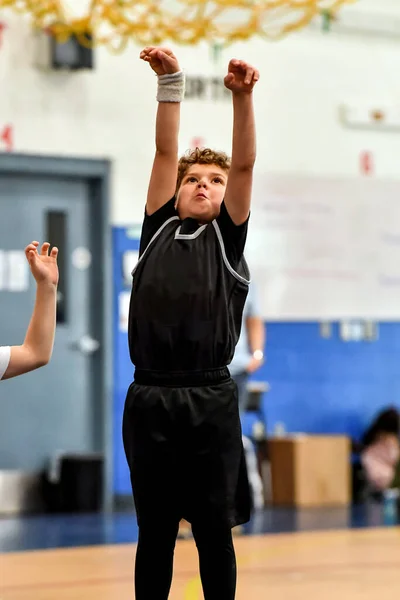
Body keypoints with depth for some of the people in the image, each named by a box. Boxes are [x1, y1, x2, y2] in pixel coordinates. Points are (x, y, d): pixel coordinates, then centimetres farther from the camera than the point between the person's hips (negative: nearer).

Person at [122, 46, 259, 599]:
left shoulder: (227, 237, 10)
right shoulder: (158, 229, 13)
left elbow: (245, 163, -1)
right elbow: (165, 152, 7)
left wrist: (242, 97, -13)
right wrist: (170, 84, -3)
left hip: (210, 404, -1)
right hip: (149, 402, 1)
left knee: (214, 532, 5)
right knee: (155, 532, 8)